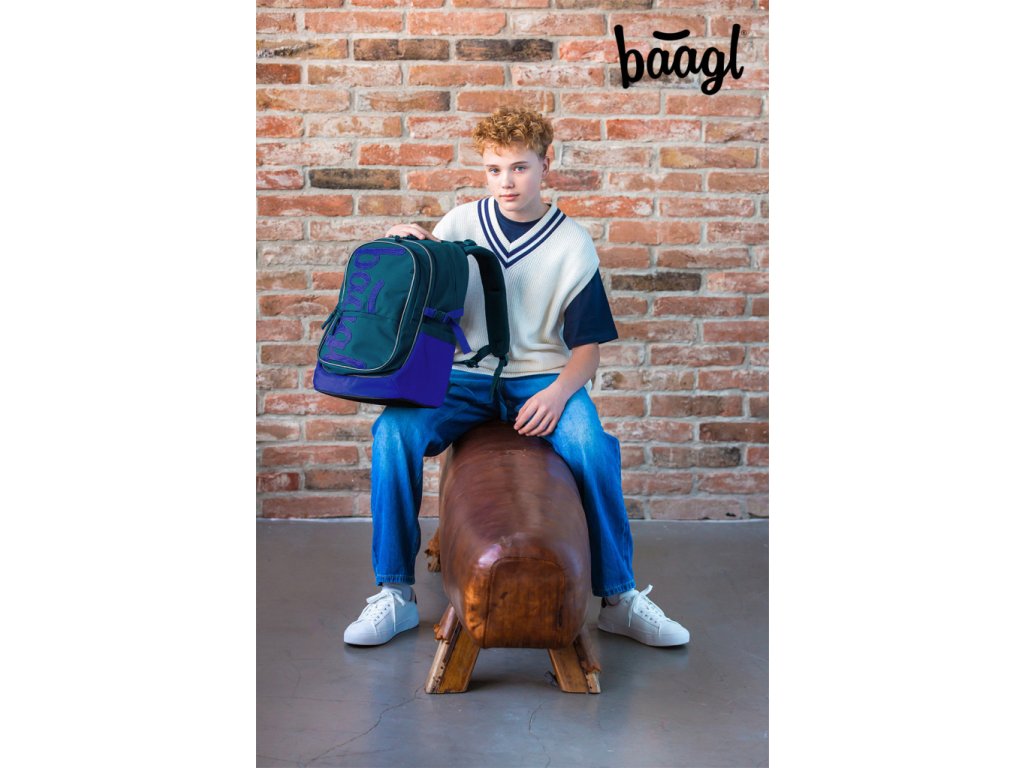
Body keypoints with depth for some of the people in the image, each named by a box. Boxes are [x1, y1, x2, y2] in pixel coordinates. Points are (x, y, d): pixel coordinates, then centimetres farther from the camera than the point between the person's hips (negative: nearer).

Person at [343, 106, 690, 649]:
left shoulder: (573, 244, 2)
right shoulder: (460, 225, 6)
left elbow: (587, 345, 1)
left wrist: (558, 392, -19)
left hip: (543, 378, -1)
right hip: (466, 377, 2)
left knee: (592, 446, -31)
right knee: (393, 430, -26)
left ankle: (618, 597, -13)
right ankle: (394, 593, -13)